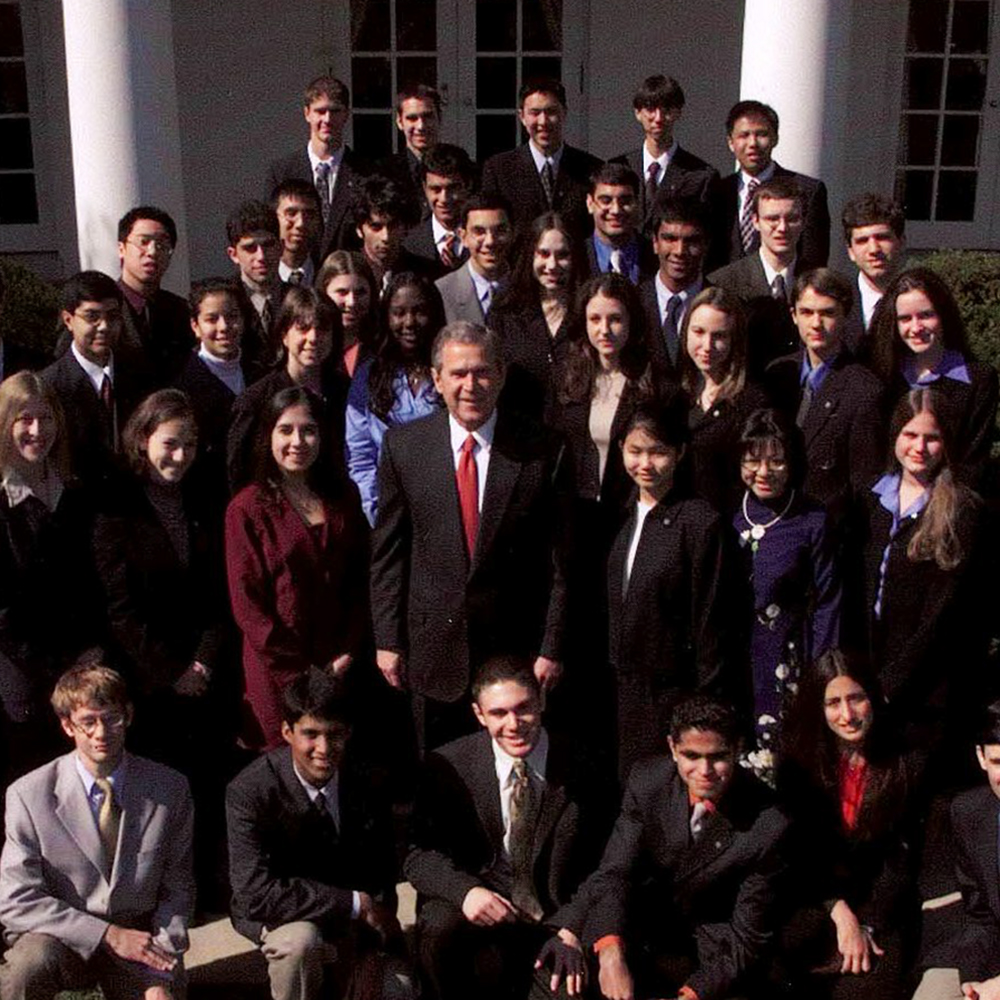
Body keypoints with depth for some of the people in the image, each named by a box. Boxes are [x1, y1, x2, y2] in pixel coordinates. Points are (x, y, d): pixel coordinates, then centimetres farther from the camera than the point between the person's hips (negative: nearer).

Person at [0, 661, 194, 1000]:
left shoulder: (169, 789, -3)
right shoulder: (29, 796, -9)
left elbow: (176, 891, 3)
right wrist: (108, 935, -18)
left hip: (139, 937, 2)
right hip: (63, 939, -1)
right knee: (29, 966, -32)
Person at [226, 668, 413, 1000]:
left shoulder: (364, 774, -12)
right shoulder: (249, 791, -25)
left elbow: (381, 861, -1)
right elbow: (255, 893, -32)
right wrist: (354, 904, -29)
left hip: (354, 914, 4)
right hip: (277, 913, -4)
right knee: (299, 940, -36)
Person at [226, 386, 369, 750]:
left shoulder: (343, 496, 9)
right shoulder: (247, 508, -4)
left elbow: (359, 580, 10)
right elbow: (246, 604, -6)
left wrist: (349, 653, -1)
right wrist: (300, 673, -10)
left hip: (340, 669, 3)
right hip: (278, 674, -3)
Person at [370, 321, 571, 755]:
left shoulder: (541, 452, -5)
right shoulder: (403, 446, -1)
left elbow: (558, 562, -2)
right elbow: (387, 551, 2)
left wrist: (552, 648, -3)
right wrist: (387, 639, 0)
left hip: (514, 646, -1)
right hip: (433, 648, 1)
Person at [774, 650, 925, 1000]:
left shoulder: (907, 767, -1)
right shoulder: (800, 761, 1)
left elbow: (901, 860, -2)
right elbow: (799, 852, -2)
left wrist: (867, 925, -14)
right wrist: (840, 913, -15)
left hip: (881, 907, -1)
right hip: (814, 902, 1)